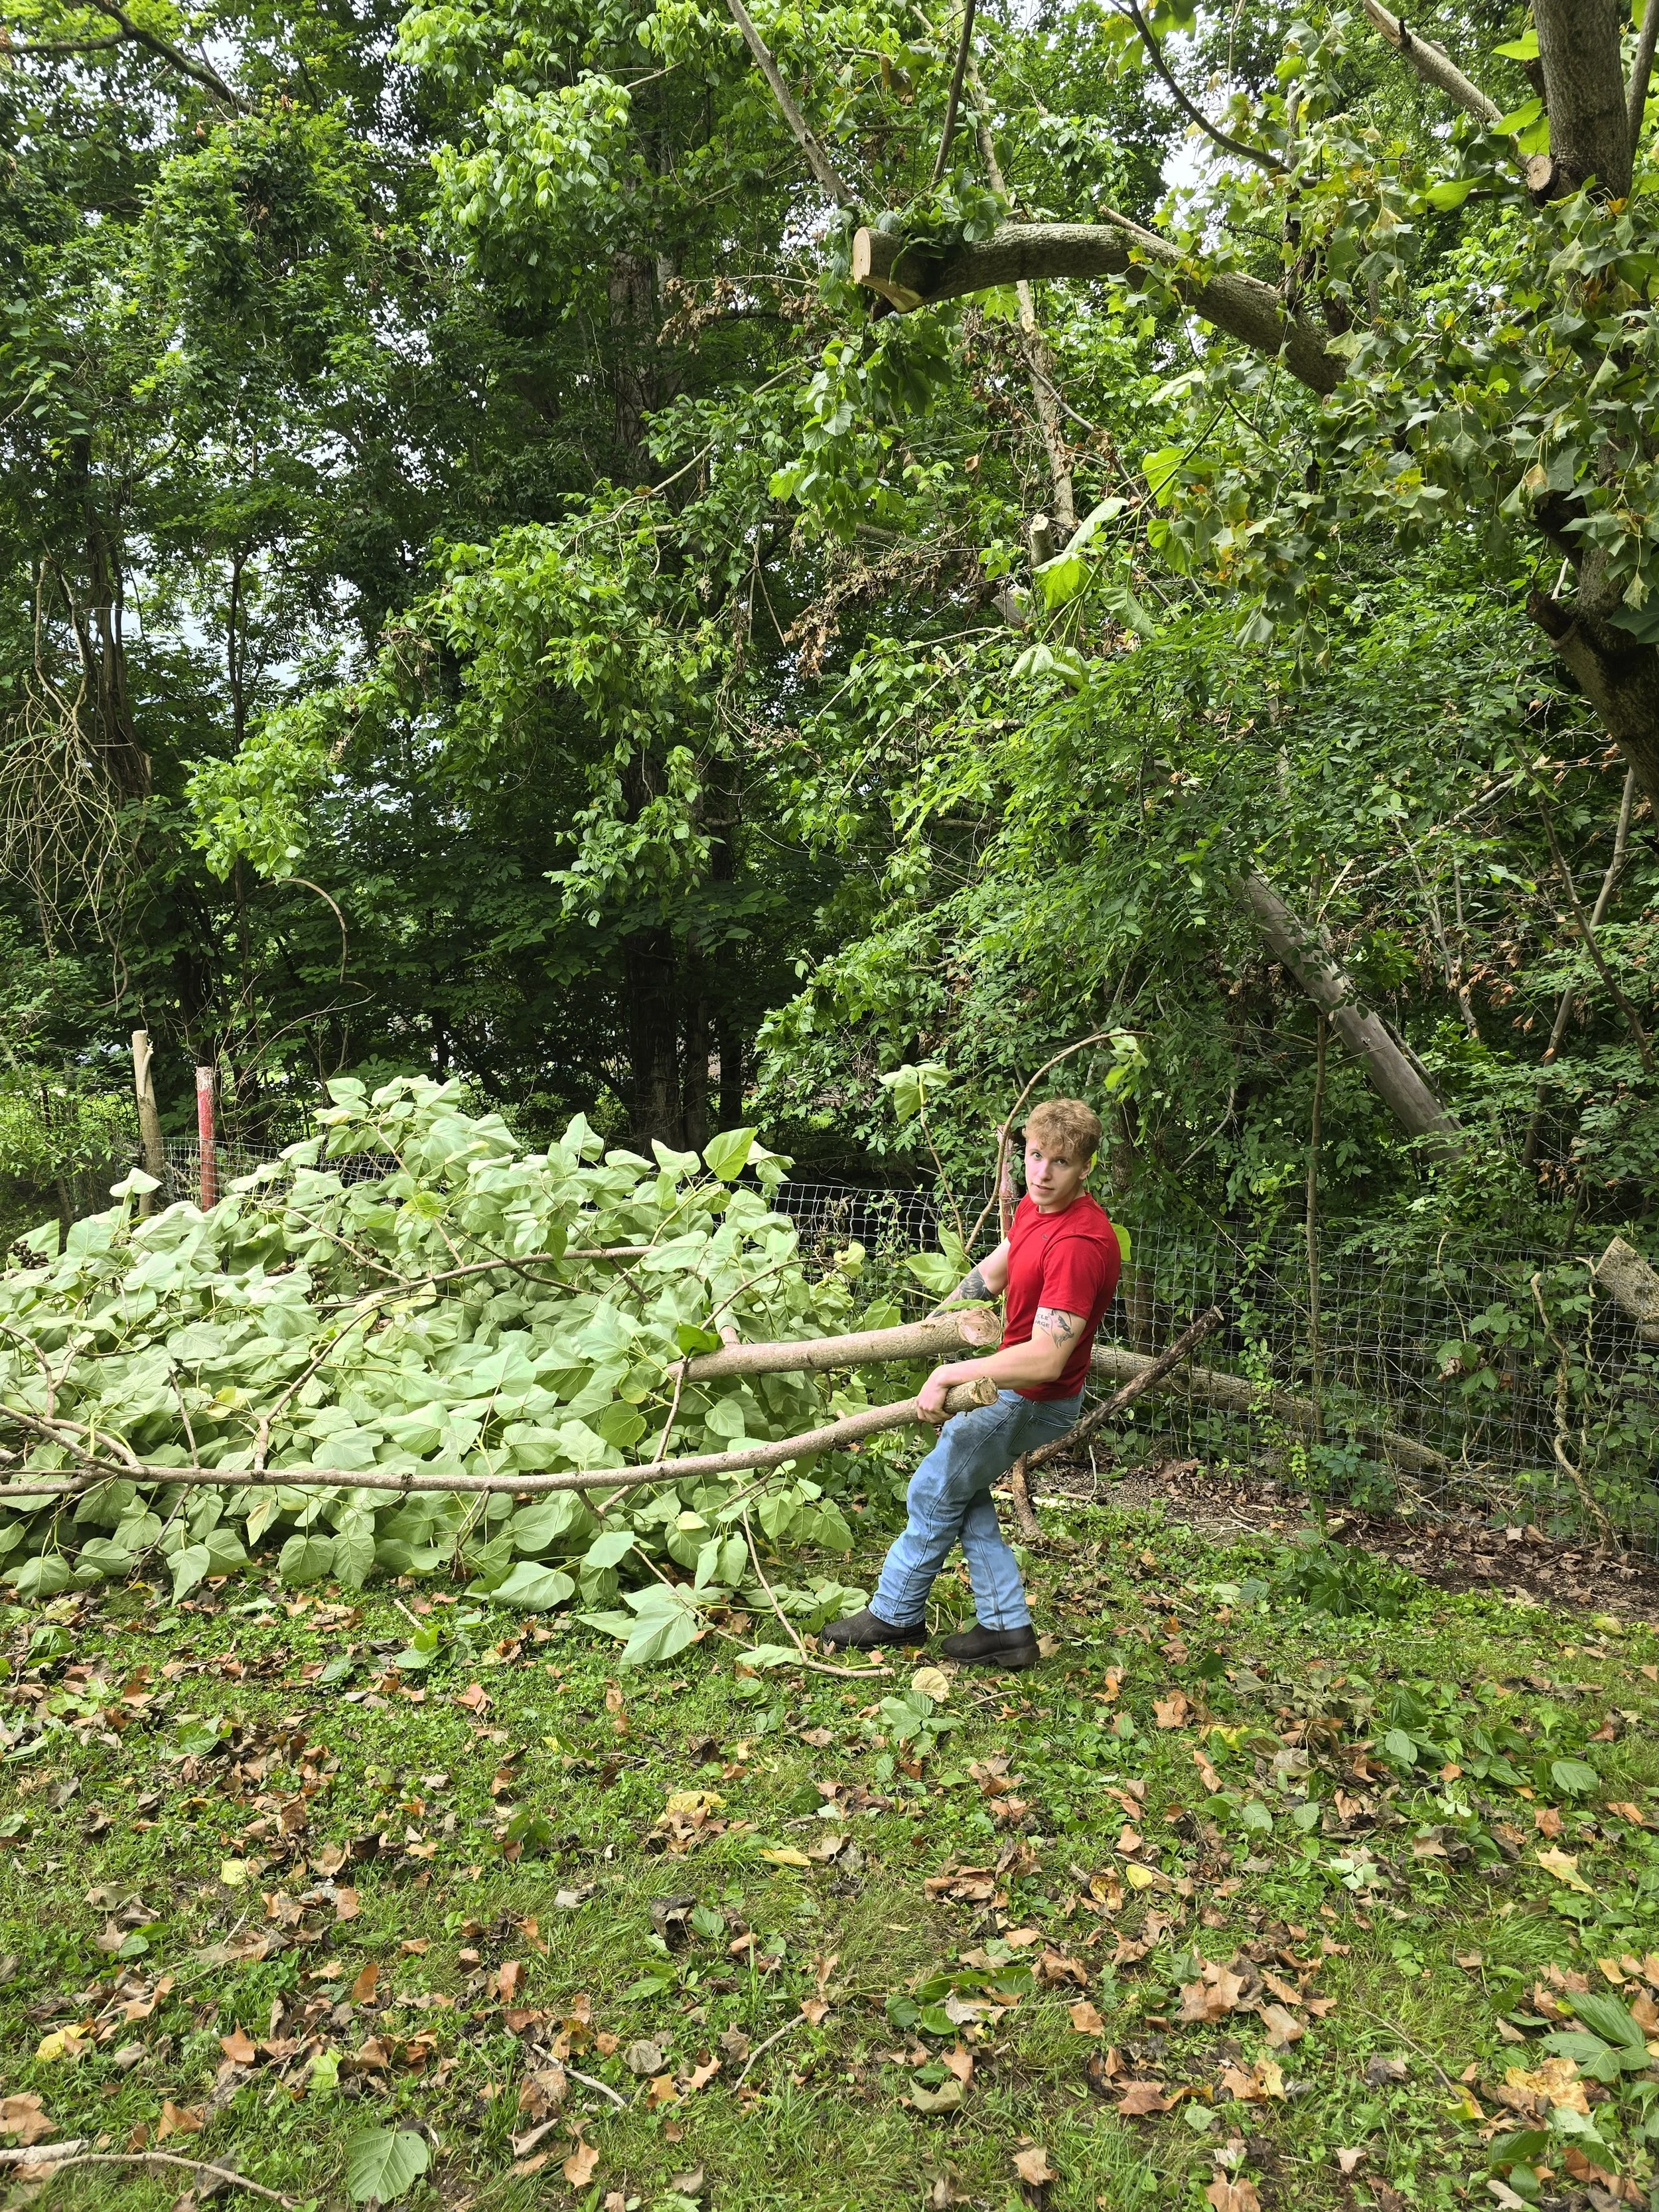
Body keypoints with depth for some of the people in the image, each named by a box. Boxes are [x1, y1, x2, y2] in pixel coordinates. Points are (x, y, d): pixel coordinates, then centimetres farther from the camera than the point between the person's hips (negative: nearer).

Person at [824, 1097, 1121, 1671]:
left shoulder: (1080, 1244, -32)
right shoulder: (1034, 1206, -3)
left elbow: (1046, 1359, -36)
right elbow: (994, 1272, 16)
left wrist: (949, 1375, -31)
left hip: (1030, 1402, -9)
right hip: (1009, 1386, 9)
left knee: (934, 1493, 6)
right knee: (960, 1491, 20)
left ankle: (895, 1615, 28)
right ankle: (1006, 1627, 25)